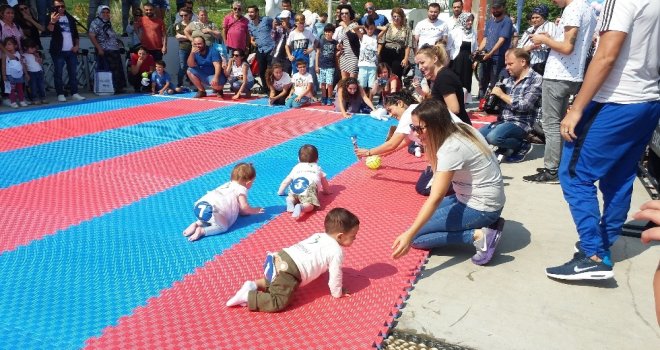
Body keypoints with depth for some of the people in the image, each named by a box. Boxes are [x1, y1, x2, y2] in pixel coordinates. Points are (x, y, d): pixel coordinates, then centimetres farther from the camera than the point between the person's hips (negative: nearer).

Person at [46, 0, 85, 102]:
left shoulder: (70, 18, 14)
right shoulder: (52, 17, -1)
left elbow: (75, 33, 18)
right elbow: (50, 29, -21)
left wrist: (77, 45, 3)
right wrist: (52, 22, -42)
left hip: (71, 50, 4)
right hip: (58, 51, -4)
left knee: (73, 72, 5)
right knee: (58, 73, -1)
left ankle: (74, 93, 10)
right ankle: (60, 94, 2)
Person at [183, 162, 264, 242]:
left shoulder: (228, 184, 32)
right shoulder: (241, 189, 8)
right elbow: (244, 207, 3)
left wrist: (243, 211, 41)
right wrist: (255, 210, 21)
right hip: (210, 209, -8)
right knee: (223, 227, -1)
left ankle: (196, 224, 9)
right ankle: (201, 231, -17)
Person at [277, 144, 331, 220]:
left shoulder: (296, 167, 40)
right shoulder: (317, 168, 39)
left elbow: (286, 181, 41)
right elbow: (325, 183, 49)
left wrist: (280, 192, 55)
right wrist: (326, 191, 68)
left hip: (295, 185, 3)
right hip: (310, 187, -2)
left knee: (291, 196, 27)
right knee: (310, 204, -12)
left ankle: (290, 201, -7)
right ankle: (301, 207, -45)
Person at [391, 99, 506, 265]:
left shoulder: (451, 149, -24)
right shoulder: (460, 129, 1)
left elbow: (435, 198, -29)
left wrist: (409, 235, -32)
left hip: (481, 208, -9)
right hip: (486, 199, 10)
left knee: (417, 237, -6)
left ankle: (479, 235, -10)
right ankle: (486, 224, 10)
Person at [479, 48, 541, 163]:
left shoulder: (536, 79, -9)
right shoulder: (510, 79, 12)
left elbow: (524, 105, -20)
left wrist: (502, 95, -13)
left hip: (521, 123, -7)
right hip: (503, 120, 7)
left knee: (493, 137, -30)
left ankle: (523, 146, -4)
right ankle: (505, 148, 11)